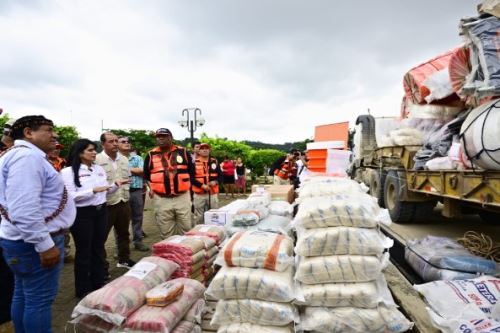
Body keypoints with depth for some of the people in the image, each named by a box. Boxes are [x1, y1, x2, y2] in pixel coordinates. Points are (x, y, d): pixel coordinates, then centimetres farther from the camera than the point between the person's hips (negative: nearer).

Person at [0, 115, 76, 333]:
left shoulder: (26, 155, 14)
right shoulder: (27, 156, -20)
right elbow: (24, 209, -29)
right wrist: (45, 245, -25)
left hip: (25, 240, 11)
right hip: (34, 242, -11)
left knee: (24, 295, 20)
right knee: (40, 299, 1)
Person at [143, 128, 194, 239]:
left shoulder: (183, 152, 4)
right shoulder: (151, 155, 5)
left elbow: (191, 171, 11)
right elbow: (146, 175, 14)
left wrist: (187, 185, 3)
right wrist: (151, 188, 1)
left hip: (182, 197, 0)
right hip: (161, 199, 0)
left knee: (185, 229, 9)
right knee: (166, 232, 8)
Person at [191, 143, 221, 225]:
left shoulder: (214, 162, 9)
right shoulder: (194, 162, -1)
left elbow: (220, 175, 10)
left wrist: (216, 181, -10)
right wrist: (202, 185, -17)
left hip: (213, 194, 3)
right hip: (199, 194, -3)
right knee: (199, 217, 4)